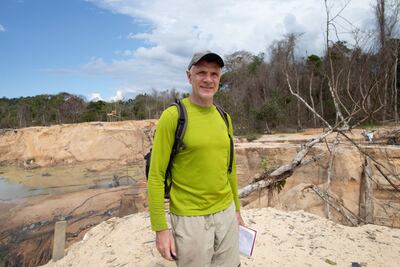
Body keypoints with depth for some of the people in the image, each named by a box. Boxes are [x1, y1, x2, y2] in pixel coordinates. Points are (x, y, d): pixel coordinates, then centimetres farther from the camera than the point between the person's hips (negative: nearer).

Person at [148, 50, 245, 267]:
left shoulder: (224, 118, 5)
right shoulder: (172, 116, -13)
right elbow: (156, 175, -13)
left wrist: (236, 208, 18)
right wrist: (160, 228, -13)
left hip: (226, 213, 6)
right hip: (189, 219, -5)